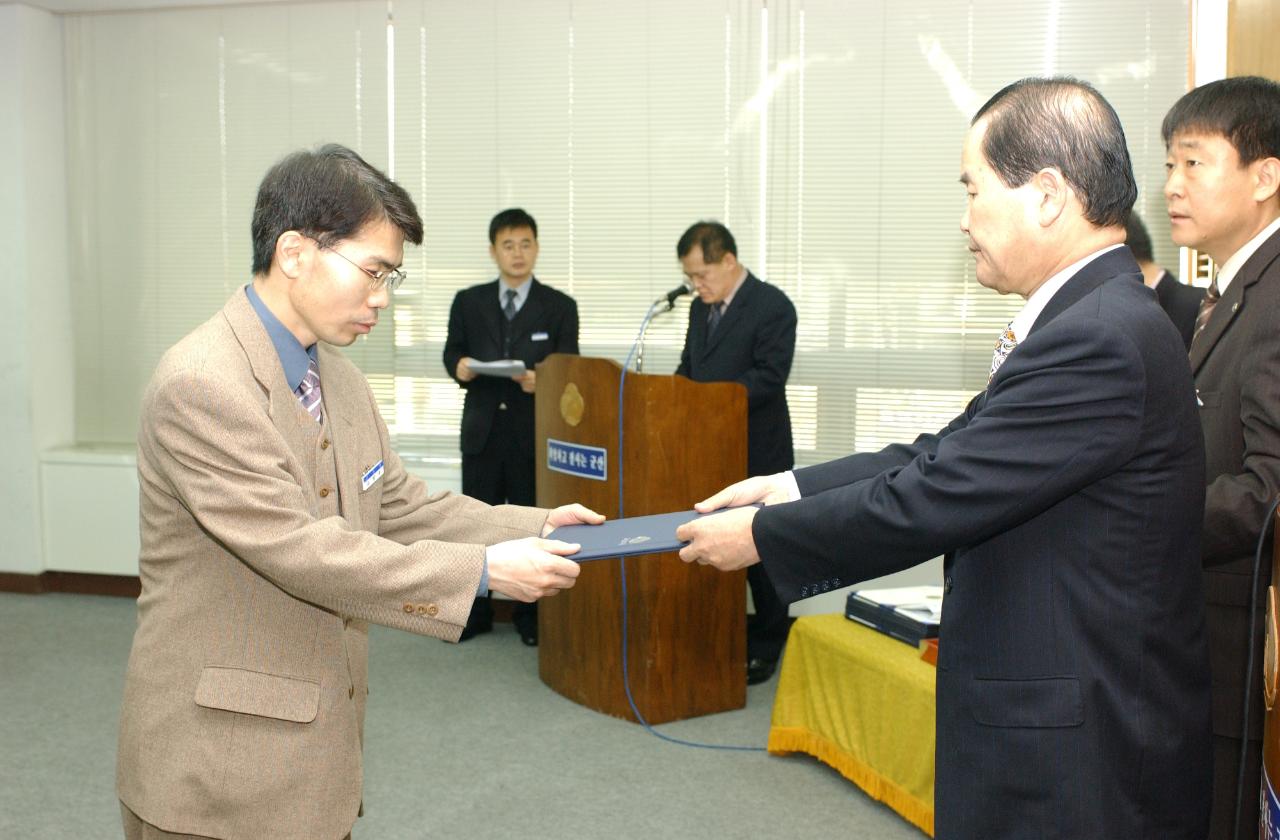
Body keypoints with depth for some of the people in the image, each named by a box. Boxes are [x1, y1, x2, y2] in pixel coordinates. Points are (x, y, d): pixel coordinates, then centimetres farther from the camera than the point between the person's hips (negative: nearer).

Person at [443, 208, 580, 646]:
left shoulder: (560, 306, 2)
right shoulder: (469, 302, 8)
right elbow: (452, 352, 11)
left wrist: (541, 381, -21)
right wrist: (460, 367, -12)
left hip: (535, 432, -2)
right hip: (482, 429, 2)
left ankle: (531, 616, 18)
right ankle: (474, 613, 20)